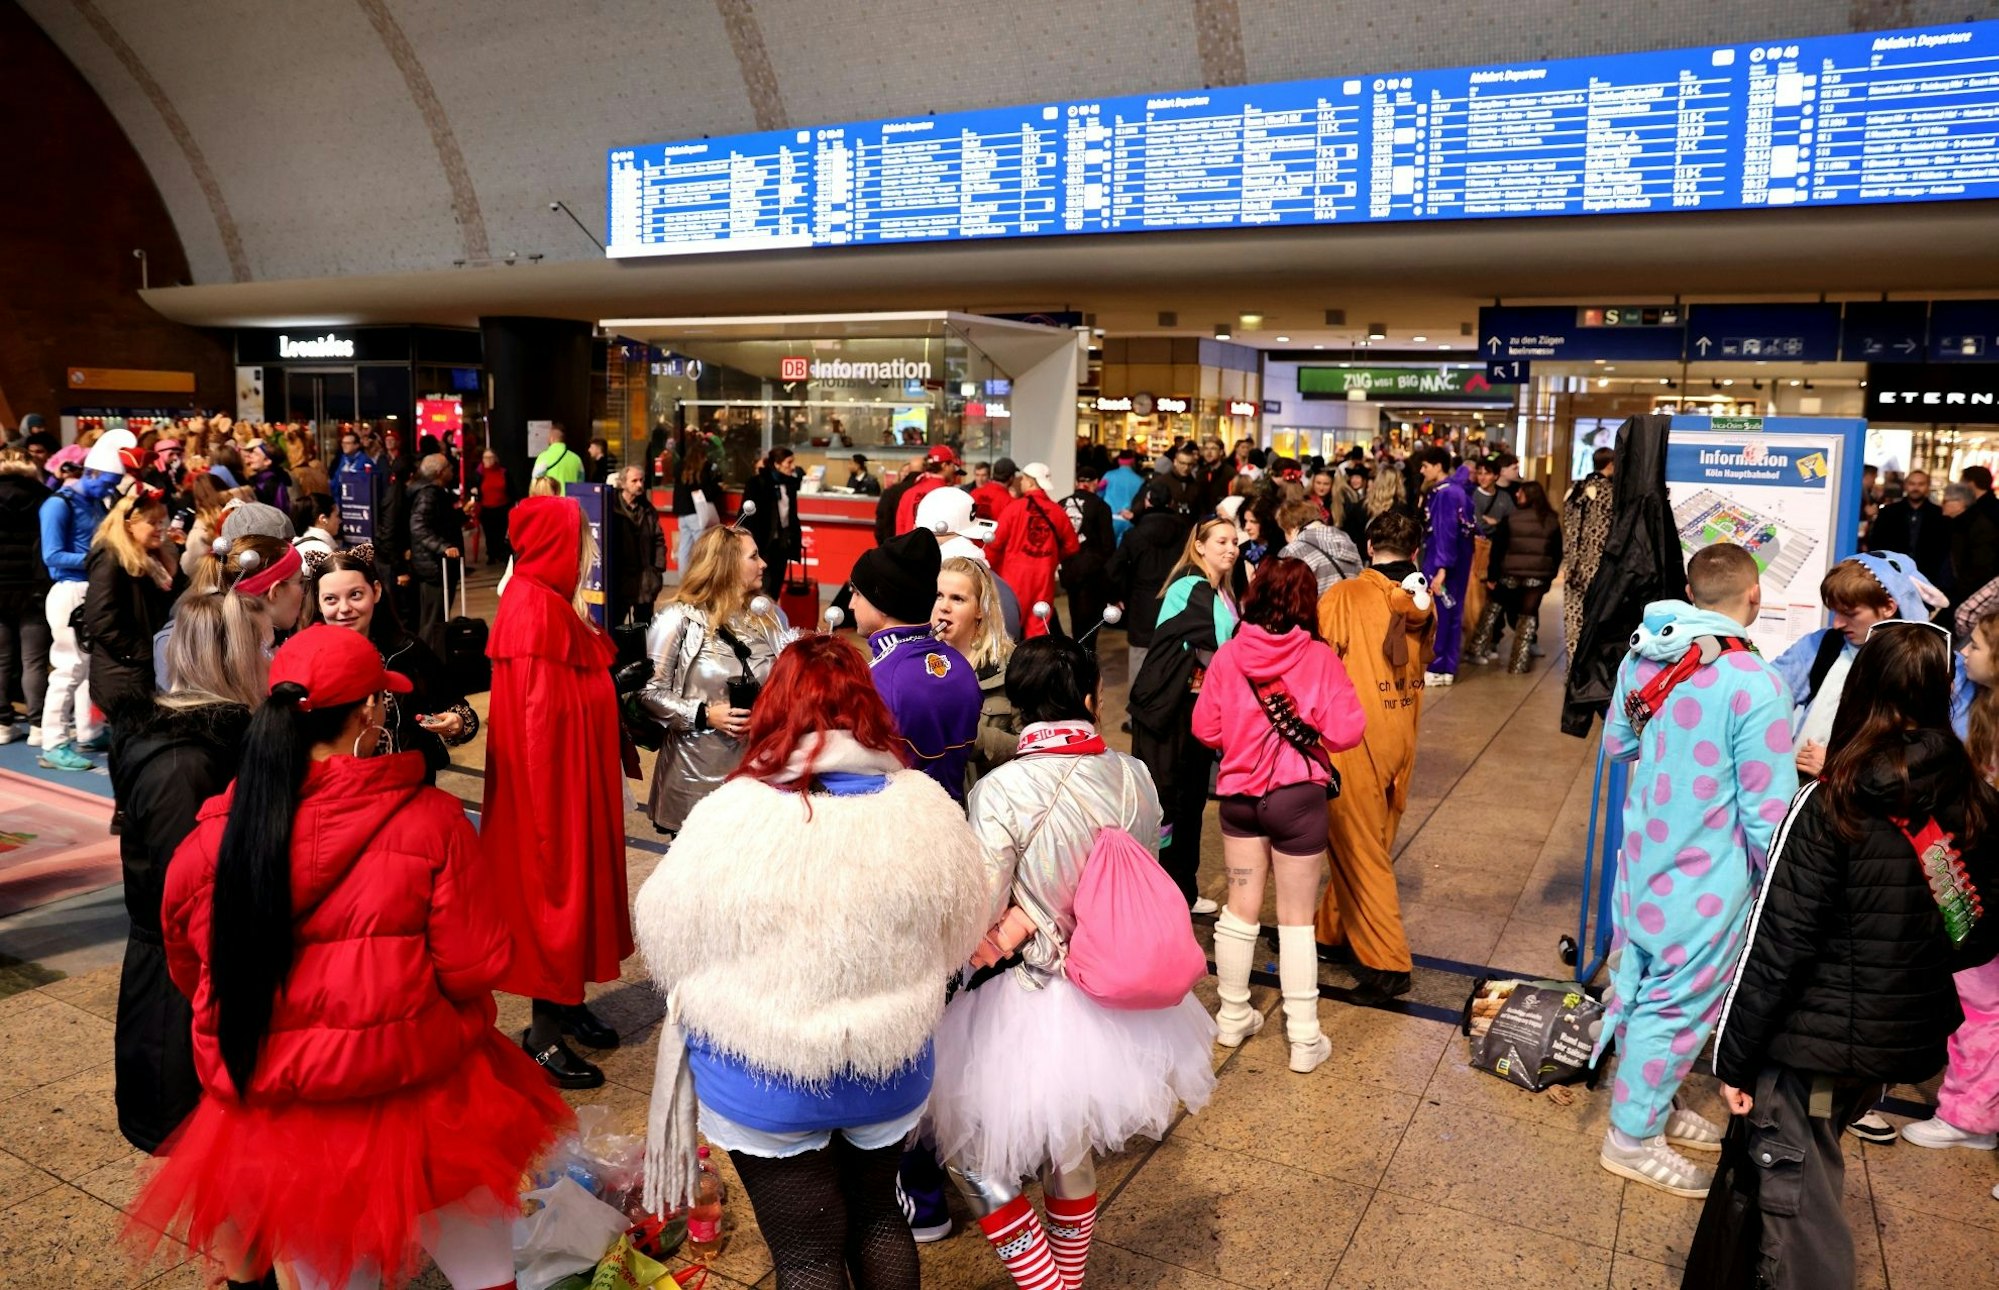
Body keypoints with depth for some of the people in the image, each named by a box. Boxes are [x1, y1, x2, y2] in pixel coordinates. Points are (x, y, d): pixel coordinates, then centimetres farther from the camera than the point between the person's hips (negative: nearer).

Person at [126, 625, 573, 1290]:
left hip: (274, 1123, 3)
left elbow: (188, 972, 7)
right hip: (421, 1107, -3)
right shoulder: (428, 819, -18)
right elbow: (473, 970, -16)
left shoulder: (210, 838, -9)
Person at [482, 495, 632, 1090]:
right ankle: (544, 1031, 11)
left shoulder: (555, 601, 9)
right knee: (553, 883, -1)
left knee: (574, 879, 17)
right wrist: (552, 802, -22)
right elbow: (538, 714, -23)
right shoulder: (532, 608, -20)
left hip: (577, 774, 10)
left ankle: (567, 1002, 31)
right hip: (551, 778, -10)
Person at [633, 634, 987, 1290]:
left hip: (763, 1082, -3)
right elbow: (960, 933, 1)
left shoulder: (729, 818, -22)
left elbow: (665, 941, -8)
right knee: (877, 1215, 26)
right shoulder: (927, 810, -14)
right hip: (890, 1072, 3)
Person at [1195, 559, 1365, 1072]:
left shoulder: (1228, 656, -6)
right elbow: (1345, 731, -14)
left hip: (1239, 793, 3)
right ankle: (1305, 1038, 15)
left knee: (1240, 907, 17)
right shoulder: (1319, 658, -13)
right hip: (1298, 797, -3)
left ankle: (1233, 1017, 30)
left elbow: (1205, 729, -1)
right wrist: (1310, 729, 7)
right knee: (1296, 918, 7)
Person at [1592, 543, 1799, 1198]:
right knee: (1679, 1003, 8)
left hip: (1643, 856, 7)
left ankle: (1649, 1102, 39)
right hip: (1707, 878, -7)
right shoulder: (1754, 684, -23)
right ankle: (1633, 1138, 22)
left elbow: (1615, 742, 13)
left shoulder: (1644, 656, -3)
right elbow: (1767, 811, -18)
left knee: (1643, 985, 20)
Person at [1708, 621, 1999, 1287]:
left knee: (1801, 1200, 5)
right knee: (1802, 1166, 25)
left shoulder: (1832, 803, -18)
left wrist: (1734, 1055, -9)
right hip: (1910, 1037, 7)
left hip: (1819, 1037, -6)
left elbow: (1779, 944, -17)